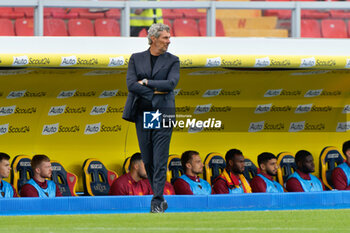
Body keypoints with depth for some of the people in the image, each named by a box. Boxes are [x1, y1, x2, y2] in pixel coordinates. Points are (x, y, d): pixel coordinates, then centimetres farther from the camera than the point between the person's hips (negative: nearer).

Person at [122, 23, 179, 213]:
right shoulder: (136, 59, 9)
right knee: (148, 160, 6)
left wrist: (146, 82, -8)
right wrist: (155, 91, -10)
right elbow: (131, 84, -4)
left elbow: (171, 83, -10)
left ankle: (157, 201, -9)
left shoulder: (172, 61, 6)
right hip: (142, 114, 2)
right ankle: (160, 199, 18)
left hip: (163, 114, -2)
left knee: (160, 160, -8)